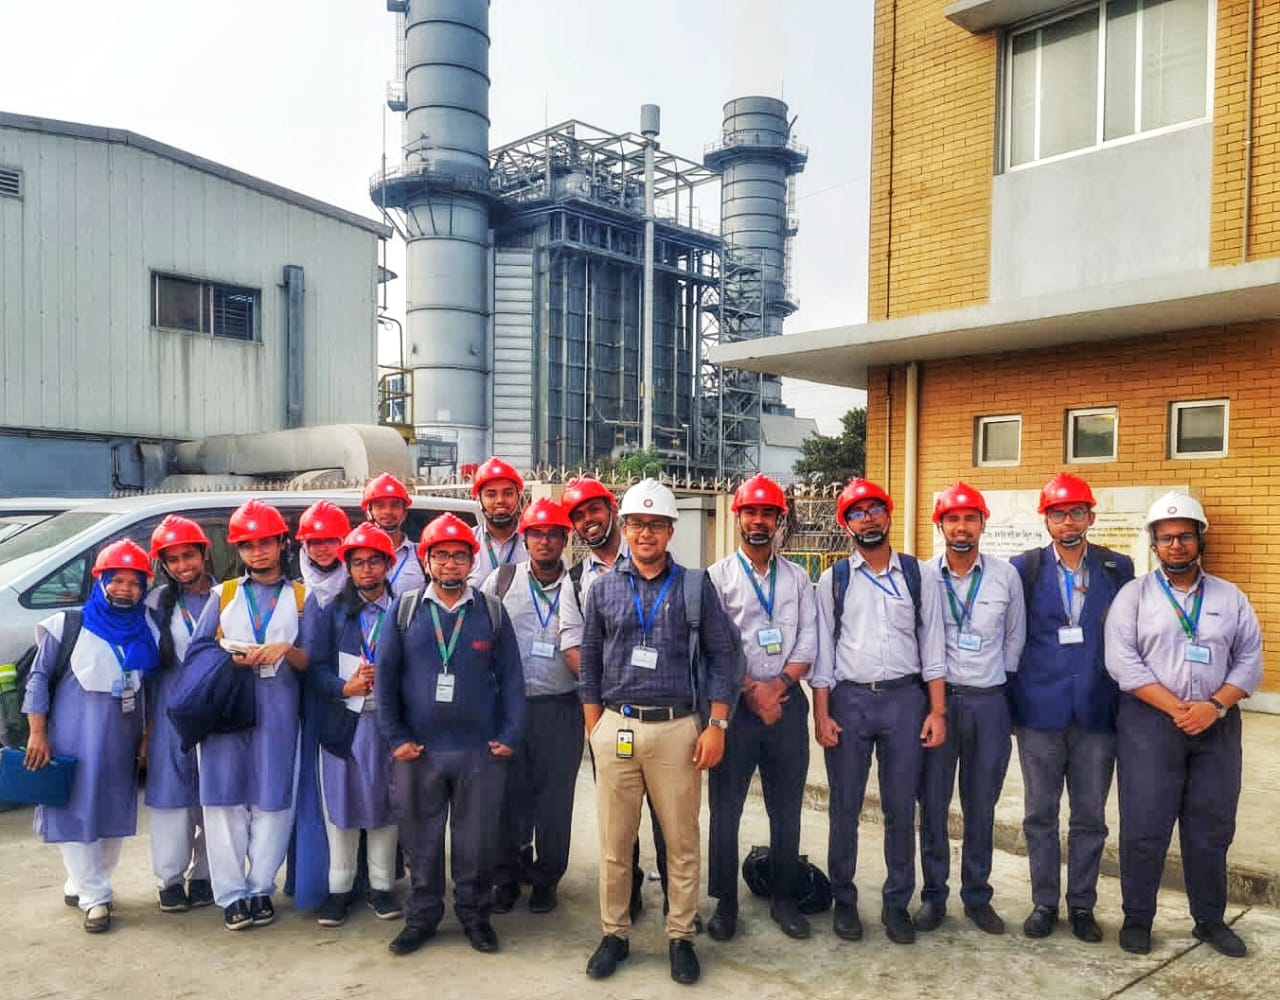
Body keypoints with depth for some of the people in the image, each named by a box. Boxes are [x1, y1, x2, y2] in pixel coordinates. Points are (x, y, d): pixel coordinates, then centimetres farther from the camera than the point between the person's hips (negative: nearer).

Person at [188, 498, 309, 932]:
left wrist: (286, 650, -15)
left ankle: (261, 888, 14)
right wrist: (232, 658, -10)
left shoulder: (301, 597, 9)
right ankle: (231, 894, 8)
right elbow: (195, 652, 7)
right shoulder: (224, 595, 13)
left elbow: (310, 664, 5)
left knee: (273, 801, 2)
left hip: (278, 713, -1)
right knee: (226, 799, 0)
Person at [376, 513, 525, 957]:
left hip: (480, 750, 0)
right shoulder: (405, 610, 3)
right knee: (420, 839, 12)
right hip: (417, 750, 1)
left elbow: (510, 677, 2)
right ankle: (422, 916, 29)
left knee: (477, 840, 9)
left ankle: (474, 914, 27)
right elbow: (385, 676, 1)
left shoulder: (492, 612, 3)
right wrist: (395, 737, -4)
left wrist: (510, 735, -5)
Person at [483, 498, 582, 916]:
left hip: (560, 706, 0)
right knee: (508, 792, 6)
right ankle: (505, 877, 23)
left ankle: (546, 879, 24)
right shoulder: (502, 579, 3)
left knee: (555, 796, 6)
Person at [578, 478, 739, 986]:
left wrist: (717, 724, -4)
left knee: (682, 840, 6)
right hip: (616, 727, 1)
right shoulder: (603, 587, 6)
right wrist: (594, 729, 5)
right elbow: (589, 660, 9)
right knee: (614, 841, 8)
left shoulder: (696, 586, 2)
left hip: (677, 728, -1)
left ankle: (680, 936, 21)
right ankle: (615, 933, 24)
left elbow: (721, 655, 2)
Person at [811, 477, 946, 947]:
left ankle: (897, 904, 23)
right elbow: (822, 650, 2)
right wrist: (821, 714, -4)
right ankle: (844, 901, 23)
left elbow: (932, 647, 4)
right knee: (844, 808, 7)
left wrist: (937, 711, -2)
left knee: (901, 809, 8)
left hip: (905, 699, 1)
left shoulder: (918, 575, 5)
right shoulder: (833, 580, 3)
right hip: (848, 700, 0)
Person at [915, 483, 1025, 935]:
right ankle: (933, 895, 19)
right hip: (936, 697, -1)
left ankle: (977, 895, 24)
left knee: (981, 805, 9)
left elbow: (1015, 637, 12)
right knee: (933, 802, 5)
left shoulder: (1006, 576, 2)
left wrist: (1000, 680, 10)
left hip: (989, 702, 1)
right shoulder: (921, 576, -2)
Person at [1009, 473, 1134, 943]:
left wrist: (1125, 700, 3)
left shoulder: (1118, 569, 4)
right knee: (1040, 815, 9)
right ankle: (1044, 902, 23)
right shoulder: (1024, 568, 1)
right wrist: (1013, 699, 1)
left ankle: (1082, 905, 25)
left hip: (1097, 712, 1)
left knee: (1090, 817, 10)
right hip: (1040, 712, -1)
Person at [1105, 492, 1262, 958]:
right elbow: (1122, 661, -9)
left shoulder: (1230, 597, 9)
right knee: (1144, 827, 1)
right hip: (1149, 722, -2)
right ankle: (1137, 918, 16)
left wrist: (1215, 706, -11)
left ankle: (1210, 919, 28)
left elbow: (1250, 660, 4)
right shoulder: (1134, 595, 0)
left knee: (1212, 828, 11)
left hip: (1217, 726, 3)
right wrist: (1176, 708, -15)